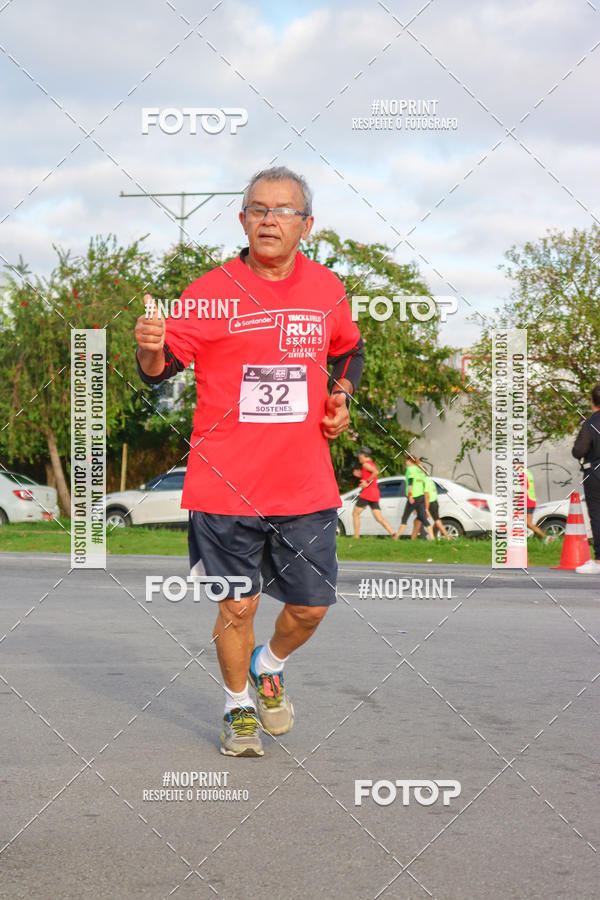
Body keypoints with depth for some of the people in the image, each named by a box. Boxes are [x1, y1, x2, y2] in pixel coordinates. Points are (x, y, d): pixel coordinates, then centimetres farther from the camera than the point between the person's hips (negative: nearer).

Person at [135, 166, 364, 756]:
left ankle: (269, 666, 39)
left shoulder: (326, 290, 6)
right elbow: (158, 369, -7)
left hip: (306, 485, 3)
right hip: (227, 483, -3)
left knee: (311, 605, 7)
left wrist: (341, 396, 7)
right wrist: (151, 348, -30)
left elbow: (348, 350, 25)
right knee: (238, 605, 3)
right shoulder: (213, 292, -6)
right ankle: (239, 704, 29)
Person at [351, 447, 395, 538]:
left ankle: (356, 536, 0)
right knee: (379, 518, 2)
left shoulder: (366, 464, -7)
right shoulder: (372, 464, 21)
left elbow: (376, 472, -25)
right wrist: (360, 475, 20)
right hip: (375, 494, 8)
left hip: (367, 493, -8)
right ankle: (393, 533, -12)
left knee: (355, 514, 4)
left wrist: (367, 482, -19)